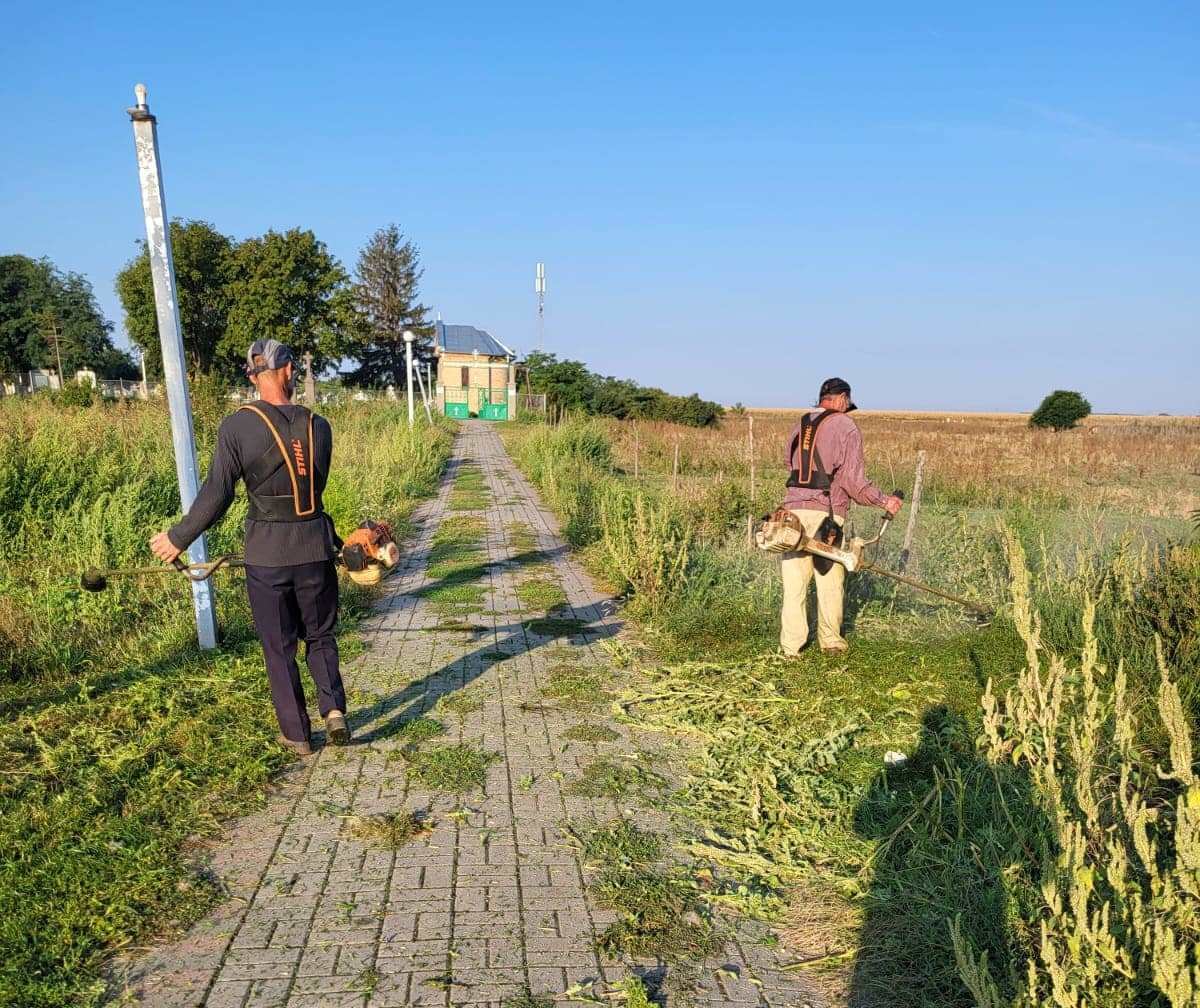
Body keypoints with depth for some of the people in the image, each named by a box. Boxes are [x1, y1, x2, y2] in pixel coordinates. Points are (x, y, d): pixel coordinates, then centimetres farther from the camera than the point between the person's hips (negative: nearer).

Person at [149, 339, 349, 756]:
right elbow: (316, 487, 7)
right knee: (320, 635, 20)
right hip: (315, 549, 2)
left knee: (279, 648, 12)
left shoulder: (236, 426, -9)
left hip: (266, 556, -1)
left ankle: (297, 734, 21)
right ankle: (333, 708, 4)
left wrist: (178, 538, 5)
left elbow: (216, 495, -8)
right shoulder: (317, 425, -2)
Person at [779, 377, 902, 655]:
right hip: (825, 514, -4)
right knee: (830, 580, 10)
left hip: (793, 508, 5)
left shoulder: (799, 426, 16)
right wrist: (884, 501, 3)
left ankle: (791, 645, 8)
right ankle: (830, 640, 22)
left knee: (795, 581, 6)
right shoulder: (845, 426, -2)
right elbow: (854, 479, -8)